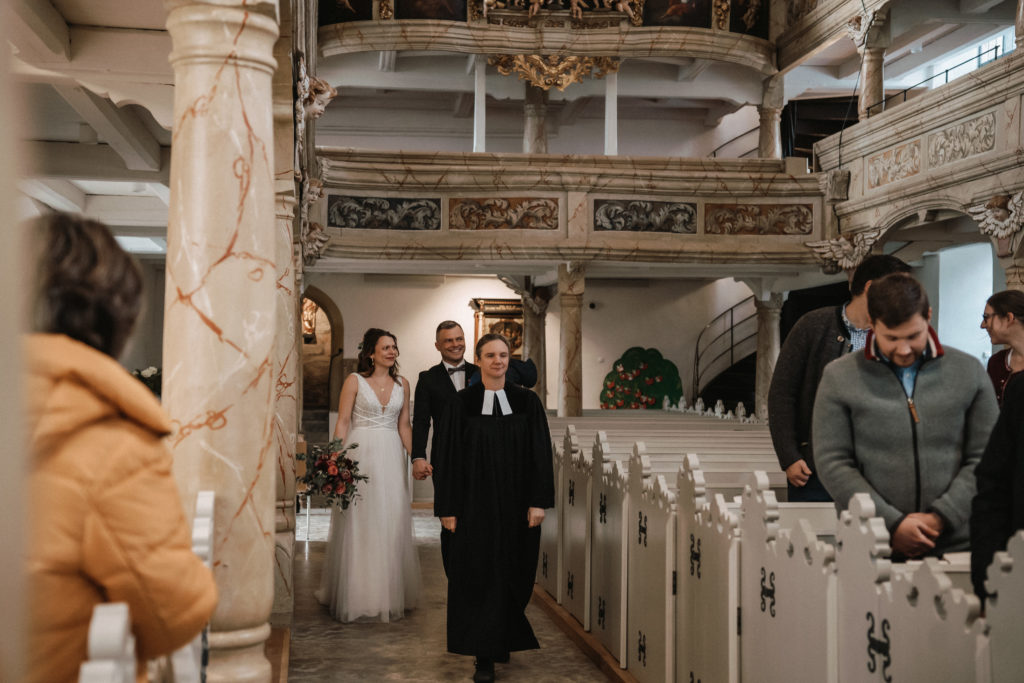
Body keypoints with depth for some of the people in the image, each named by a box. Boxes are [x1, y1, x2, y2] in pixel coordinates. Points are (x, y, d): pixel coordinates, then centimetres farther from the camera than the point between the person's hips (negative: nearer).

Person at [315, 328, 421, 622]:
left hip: (391, 457, 3)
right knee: (358, 525, 2)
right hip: (360, 454, -3)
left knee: (392, 525, 4)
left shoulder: (402, 384, 10)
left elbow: (404, 426, 12)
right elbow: (342, 423, -3)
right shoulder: (355, 380, 0)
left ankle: (389, 594, 15)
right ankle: (356, 595, 12)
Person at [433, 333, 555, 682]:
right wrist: (447, 508, -5)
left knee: (513, 575, 11)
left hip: (516, 506, 2)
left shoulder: (527, 402, 2)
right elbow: (447, 457, -1)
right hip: (475, 504, -2)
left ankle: (505, 639, 34)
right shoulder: (461, 404, -1)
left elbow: (540, 454, 1)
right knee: (479, 575, -1)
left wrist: (538, 502, -7)